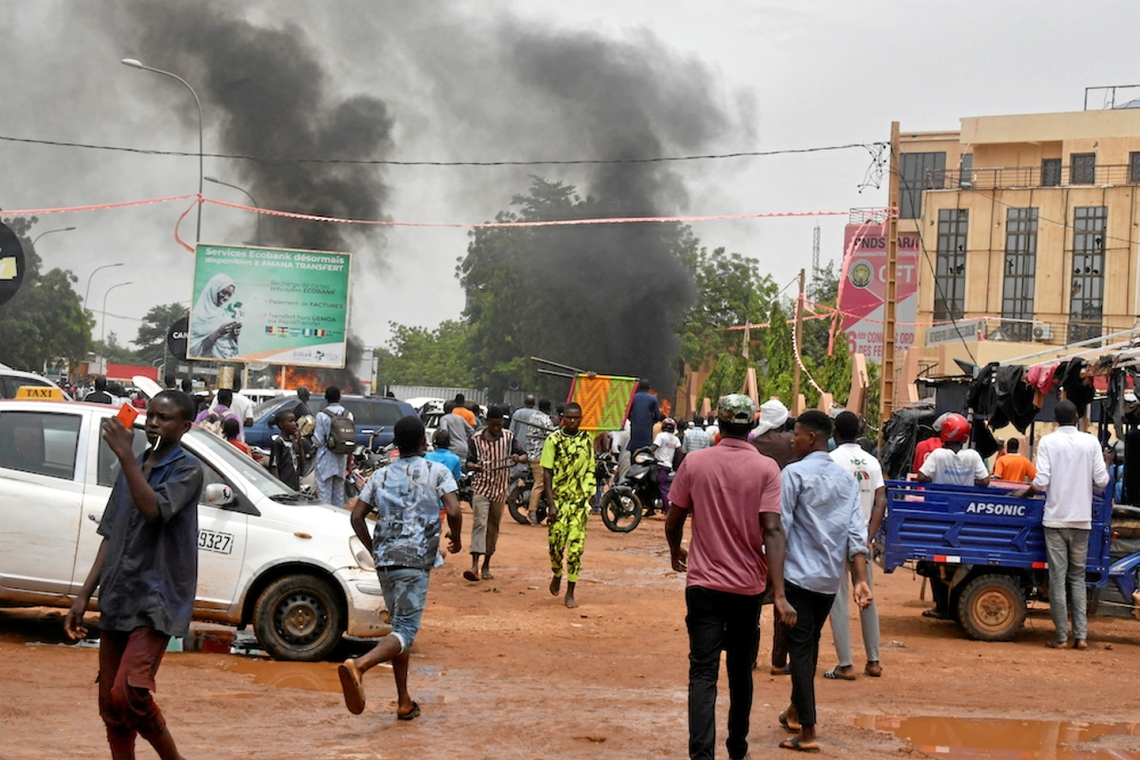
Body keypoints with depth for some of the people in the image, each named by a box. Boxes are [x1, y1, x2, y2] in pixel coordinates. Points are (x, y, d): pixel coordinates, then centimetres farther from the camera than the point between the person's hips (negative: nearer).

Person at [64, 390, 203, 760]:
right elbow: (111, 536, 17)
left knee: (128, 694, -19)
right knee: (110, 703, 8)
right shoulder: (133, 468, 15)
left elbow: (154, 509, -25)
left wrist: (124, 454, -25)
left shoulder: (187, 470, -6)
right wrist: (85, 594, 12)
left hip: (156, 601, -7)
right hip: (117, 600, 7)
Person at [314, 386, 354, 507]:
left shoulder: (322, 415, -14)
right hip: (341, 458, 5)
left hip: (326, 459, -5)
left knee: (324, 494, -2)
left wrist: (311, 434, 7)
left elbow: (318, 441, -13)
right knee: (339, 492, 15)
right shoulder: (348, 415, 0)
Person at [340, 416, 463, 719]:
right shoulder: (437, 472, 1)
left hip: (384, 560, 6)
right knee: (405, 631, -10)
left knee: (400, 627, 17)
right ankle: (358, 666, -36)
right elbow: (453, 511, -12)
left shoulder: (381, 476, 14)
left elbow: (357, 516, 8)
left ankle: (404, 702, 18)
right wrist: (456, 538, 7)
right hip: (415, 560, -6)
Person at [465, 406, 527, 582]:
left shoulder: (508, 437, 1)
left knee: (493, 527, 10)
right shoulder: (477, 439, -3)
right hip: (481, 487, -2)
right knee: (479, 524, -16)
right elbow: (469, 462, 1)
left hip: (500, 489, 3)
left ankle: (486, 565, 21)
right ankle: (474, 565, -24)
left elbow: (524, 455, 5)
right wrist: (474, 466, -22)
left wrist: (518, 458, -19)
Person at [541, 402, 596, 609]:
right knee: (556, 542, -2)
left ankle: (570, 593, 5)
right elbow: (547, 473, -5)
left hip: (579, 500, 2)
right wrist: (551, 503, -11)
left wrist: (588, 500, 6)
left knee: (576, 546, -2)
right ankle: (557, 574, 29)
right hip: (559, 500, -2)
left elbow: (590, 472, 11)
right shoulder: (553, 440, -3)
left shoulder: (587, 440, 5)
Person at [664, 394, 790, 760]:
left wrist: (676, 550, 25)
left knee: (704, 673, -3)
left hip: (704, 583, -1)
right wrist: (779, 593, -18)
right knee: (740, 669, 17)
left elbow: (673, 521, 3)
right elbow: (772, 530, -16)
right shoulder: (766, 468, -7)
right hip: (748, 584, 1)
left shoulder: (694, 462, -4)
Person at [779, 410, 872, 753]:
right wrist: (860, 580, -1)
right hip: (831, 577, 6)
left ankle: (807, 732, -6)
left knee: (800, 648, -3)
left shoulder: (794, 473, -10)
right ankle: (795, 711, 36)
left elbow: (780, 527, -14)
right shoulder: (846, 478, 7)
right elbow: (856, 532, 2)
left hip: (799, 574, -6)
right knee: (810, 643, 20)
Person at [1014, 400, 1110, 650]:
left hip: (1055, 519, -2)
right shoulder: (1091, 442, 0)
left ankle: (1062, 636, 2)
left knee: (1058, 577, 2)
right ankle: (1081, 635, 4)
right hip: (1082, 519, 2)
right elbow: (1101, 481, -4)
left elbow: (1041, 481, -12)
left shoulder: (1048, 442, -4)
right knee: (1078, 577, 11)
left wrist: (1026, 493, 7)